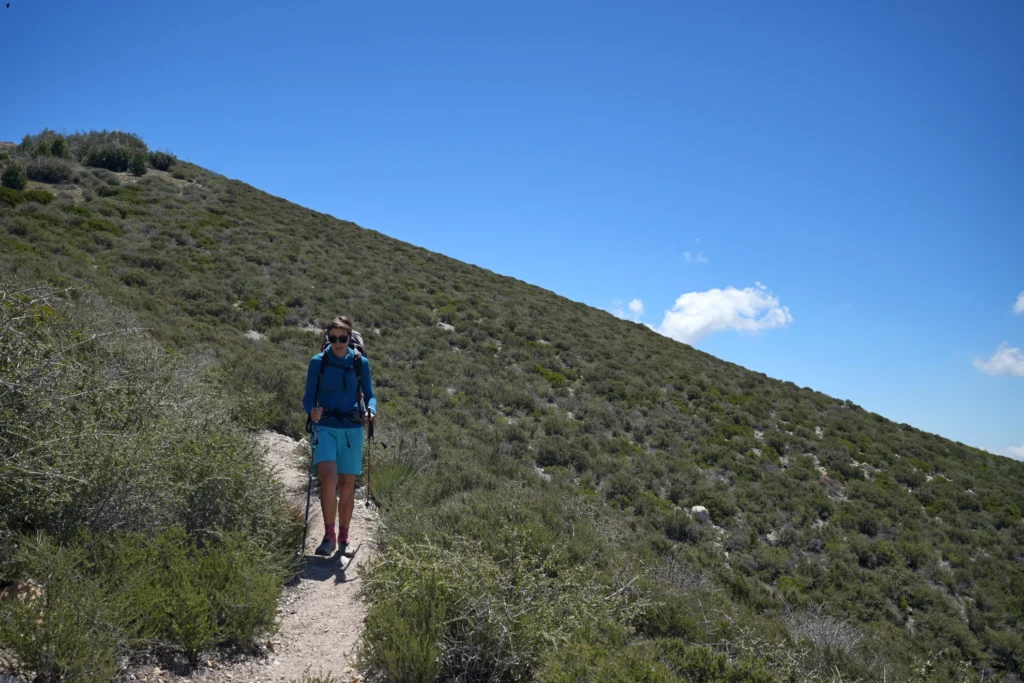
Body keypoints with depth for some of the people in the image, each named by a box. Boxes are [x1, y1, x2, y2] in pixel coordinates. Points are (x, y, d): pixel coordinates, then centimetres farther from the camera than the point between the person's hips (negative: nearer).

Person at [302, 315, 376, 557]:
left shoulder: (360, 363, 3)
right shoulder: (318, 362, -1)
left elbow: (369, 394, 9)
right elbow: (308, 396, 2)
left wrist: (371, 411, -13)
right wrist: (311, 411, -21)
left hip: (352, 429, 2)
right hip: (325, 428, -1)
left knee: (347, 484, 5)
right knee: (329, 478, -21)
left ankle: (343, 538, 23)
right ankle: (329, 536, -8)